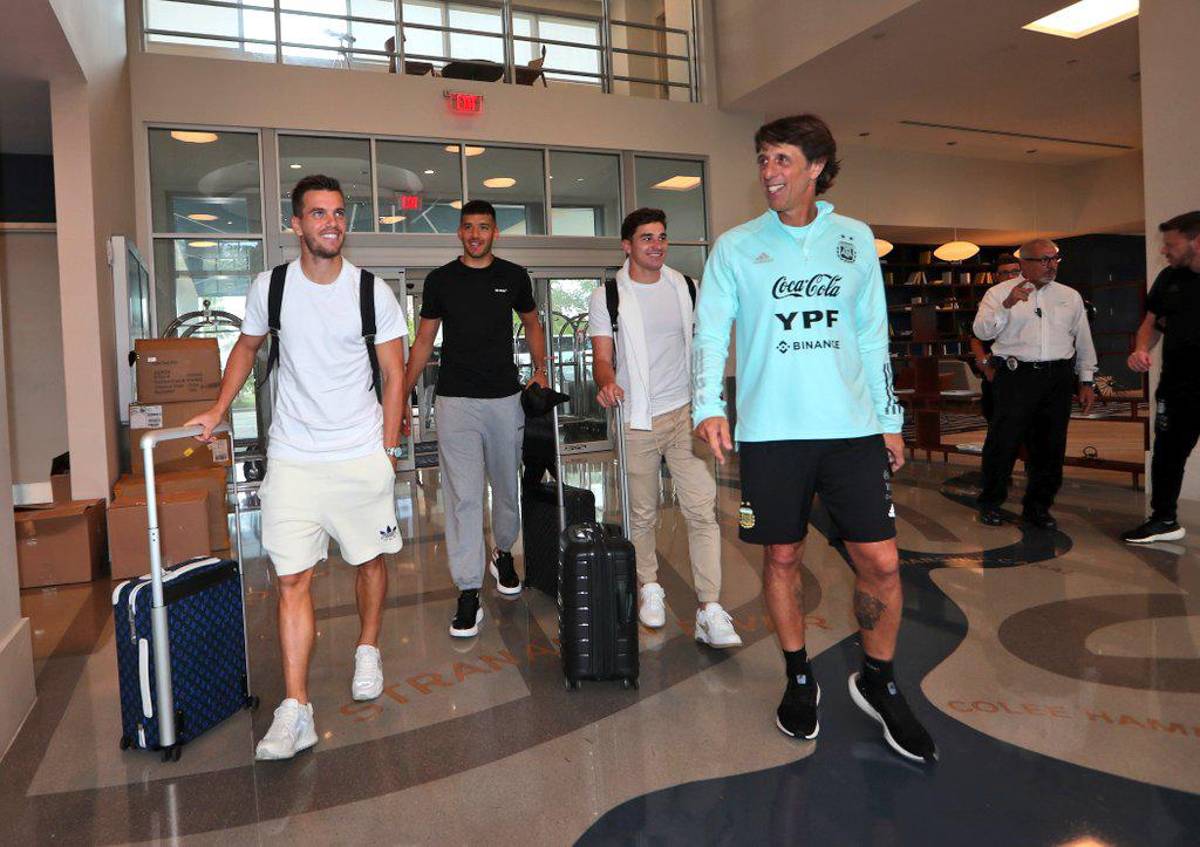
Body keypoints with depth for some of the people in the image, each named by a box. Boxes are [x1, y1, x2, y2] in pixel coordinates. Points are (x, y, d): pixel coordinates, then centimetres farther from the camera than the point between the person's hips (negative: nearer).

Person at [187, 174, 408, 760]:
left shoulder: (373, 292, -4)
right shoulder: (269, 288, 1)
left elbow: (393, 373, 1)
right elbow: (247, 346, 19)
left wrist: (388, 450, -2)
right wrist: (218, 410, 13)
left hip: (362, 454, 0)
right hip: (293, 457, 1)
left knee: (368, 559, 12)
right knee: (292, 578, -4)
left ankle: (368, 652, 38)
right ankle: (295, 712, 0)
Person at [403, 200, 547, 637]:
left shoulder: (514, 277, 6)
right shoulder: (440, 280, 4)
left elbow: (532, 323, 20)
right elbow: (423, 341, 8)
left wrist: (540, 369, 5)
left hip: (505, 399, 2)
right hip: (455, 401, -1)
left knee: (506, 486, 13)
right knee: (462, 495, -6)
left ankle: (502, 553, 40)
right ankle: (469, 595, -3)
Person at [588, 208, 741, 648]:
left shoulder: (686, 287, 10)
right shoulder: (607, 297, 1)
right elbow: (603, 356, -2)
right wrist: (607, 382, -25)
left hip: (686, 413, 2)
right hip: (636, 419, -2)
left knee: (702, 509, -7)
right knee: (642, 513, 8)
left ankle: (710, 611, -5)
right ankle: (649, 588, 29)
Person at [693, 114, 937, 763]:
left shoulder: (854, 238, 11)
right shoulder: (735, 246, 6)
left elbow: (873, 336, 13)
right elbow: (709, 331, 1)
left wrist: (890, 419, 11)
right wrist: (708, 406, -13)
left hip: (853, 427, 1)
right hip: (771, 430, -1)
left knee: (881, 562, 0)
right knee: (782, 557, 6)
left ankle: (878, 681, 23)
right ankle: (799, 680, 27)